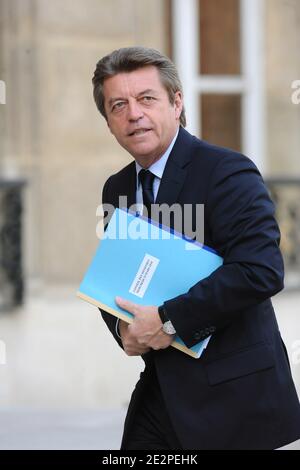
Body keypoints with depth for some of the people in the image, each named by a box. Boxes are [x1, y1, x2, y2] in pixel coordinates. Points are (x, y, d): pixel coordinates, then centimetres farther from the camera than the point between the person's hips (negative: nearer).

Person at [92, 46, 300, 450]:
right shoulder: (117, 189, 11)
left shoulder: (228, 173, -14)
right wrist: (122, 326, -4)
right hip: (160, 392, 7)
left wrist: (168, 319, -22)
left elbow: (262, 271, -25)